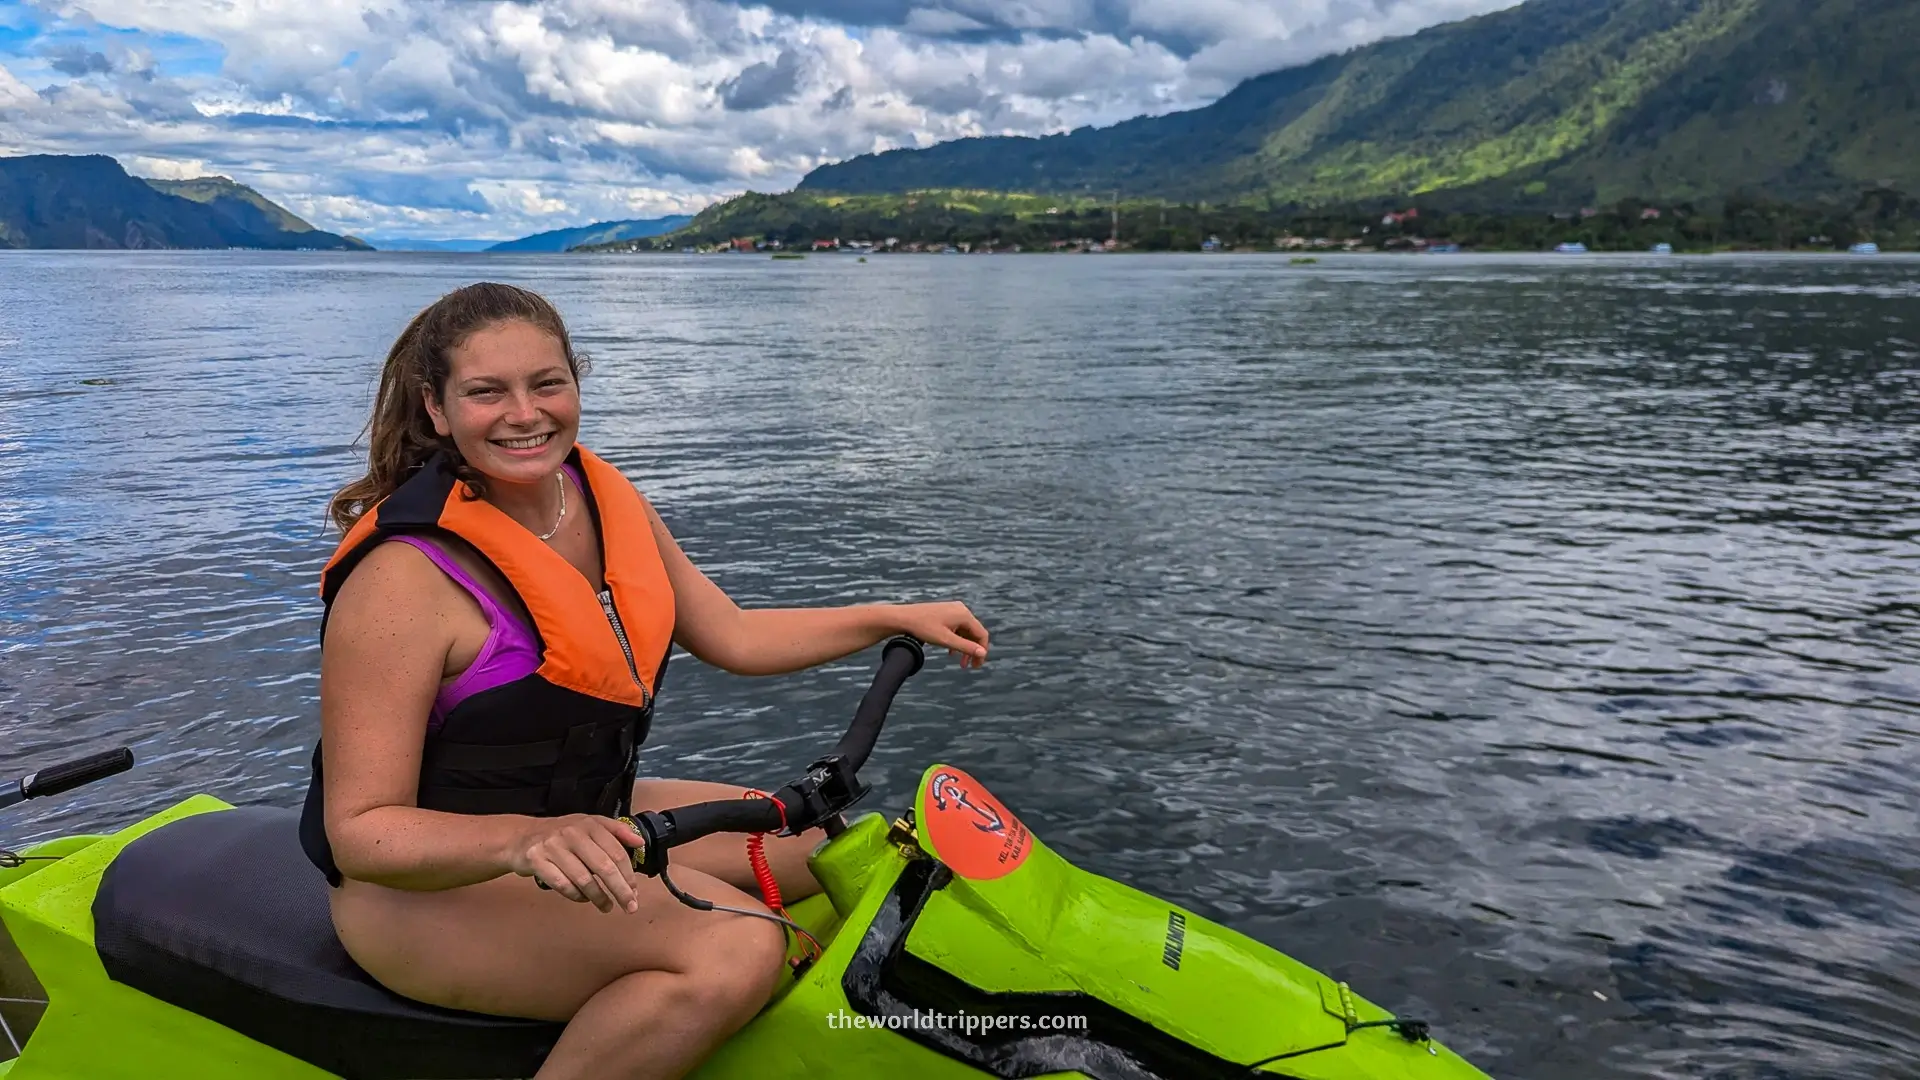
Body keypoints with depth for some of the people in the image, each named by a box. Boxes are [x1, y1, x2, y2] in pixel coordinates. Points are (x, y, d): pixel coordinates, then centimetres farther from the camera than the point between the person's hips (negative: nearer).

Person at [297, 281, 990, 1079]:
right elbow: (360, 830, -24)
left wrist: (896, 618, 6)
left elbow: (730, 637, 9)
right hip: (431, 884, -8)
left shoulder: (602, 496, 0)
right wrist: (524, 840, -41)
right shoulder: (402, 578, -24)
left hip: (578, 823, 8)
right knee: (736, 949, -28)